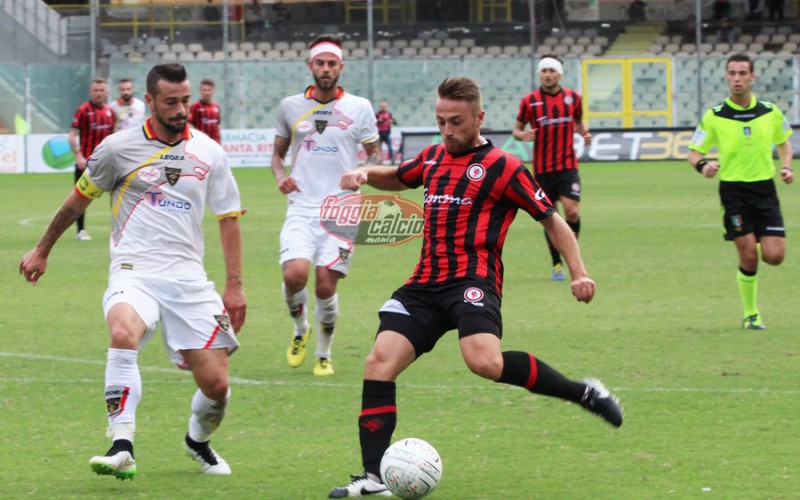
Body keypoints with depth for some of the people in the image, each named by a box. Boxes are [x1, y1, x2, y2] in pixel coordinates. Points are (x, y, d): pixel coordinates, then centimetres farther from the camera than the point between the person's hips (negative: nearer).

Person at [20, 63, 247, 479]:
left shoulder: (208, 154, 8)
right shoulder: (119, 147, 1)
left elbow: (229, 217, 16)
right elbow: (79, 199, 15)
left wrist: (234, 285, 10)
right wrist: (42, 250, 23)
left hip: (189, 280, 3)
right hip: (134, 271, -3)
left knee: (216, 385, -4)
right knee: (123, 333, -37)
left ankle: (198, 441, 31)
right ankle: (122, 448, -36)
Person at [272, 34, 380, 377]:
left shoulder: (359, 108, 5)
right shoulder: (291, 106, 9)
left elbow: (374, 154, 14)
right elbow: (278, 152, 19)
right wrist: (280, 175, -2)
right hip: (301, 208, 1)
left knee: (325, 286, -8)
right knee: (294, 274, -21)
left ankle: (324, 354, 16)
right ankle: (300, 330, 11)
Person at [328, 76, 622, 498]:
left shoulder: (501, 167, 1)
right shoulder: (433, 157, 19)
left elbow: (552, 220, 4)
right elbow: (396, 179, 40)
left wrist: (579, 272, -8)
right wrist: (365, 174, 17)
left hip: (472, 279, -6)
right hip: (424, 284, 6)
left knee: (484, 361, -32)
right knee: (379, 362, -11)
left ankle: (583, 392, -13)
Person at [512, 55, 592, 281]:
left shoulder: (573, 97, 5)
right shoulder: (529, 101, -1)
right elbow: (516, 129, 7)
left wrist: (585, 133, -1)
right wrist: (522, 134, -17)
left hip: (568, 166, 1)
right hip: (542, 168, -1)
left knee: (572, 211, -14)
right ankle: (557, 264, 16)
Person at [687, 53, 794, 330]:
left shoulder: (770, 112, 3)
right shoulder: (714, 116, -3)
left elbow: (784, 141, 20)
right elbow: (694, 152, 1)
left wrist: (786, 166, 2)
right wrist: (703, 165, -22)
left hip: (764, 188, 2)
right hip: (733, 190, -2)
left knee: (774, 256, -8)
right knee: (748, 256, -9)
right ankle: (751, 315, 10)